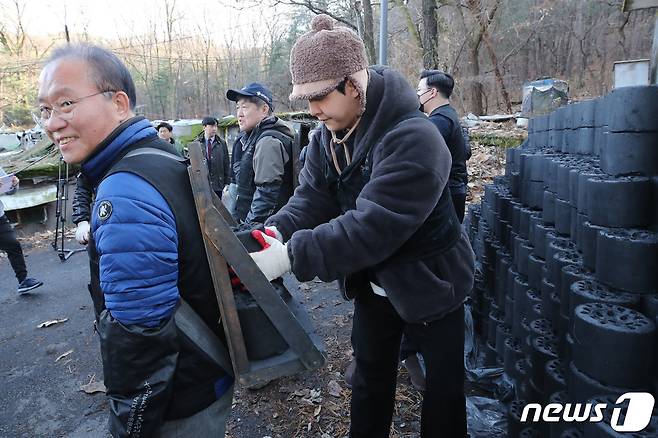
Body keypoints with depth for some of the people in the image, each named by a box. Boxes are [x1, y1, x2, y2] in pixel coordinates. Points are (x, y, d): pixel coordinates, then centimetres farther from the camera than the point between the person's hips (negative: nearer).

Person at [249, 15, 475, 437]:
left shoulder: (413, 139, -31)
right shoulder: (327, 138, -4)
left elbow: (373, 227, -38)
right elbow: (311, 199, -9)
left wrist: (290, 255, -39)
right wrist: (275, 233, -28)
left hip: (429, 283, -6)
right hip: (372, 283, 7)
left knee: (443, 384, 15)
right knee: (371, 375, 24)